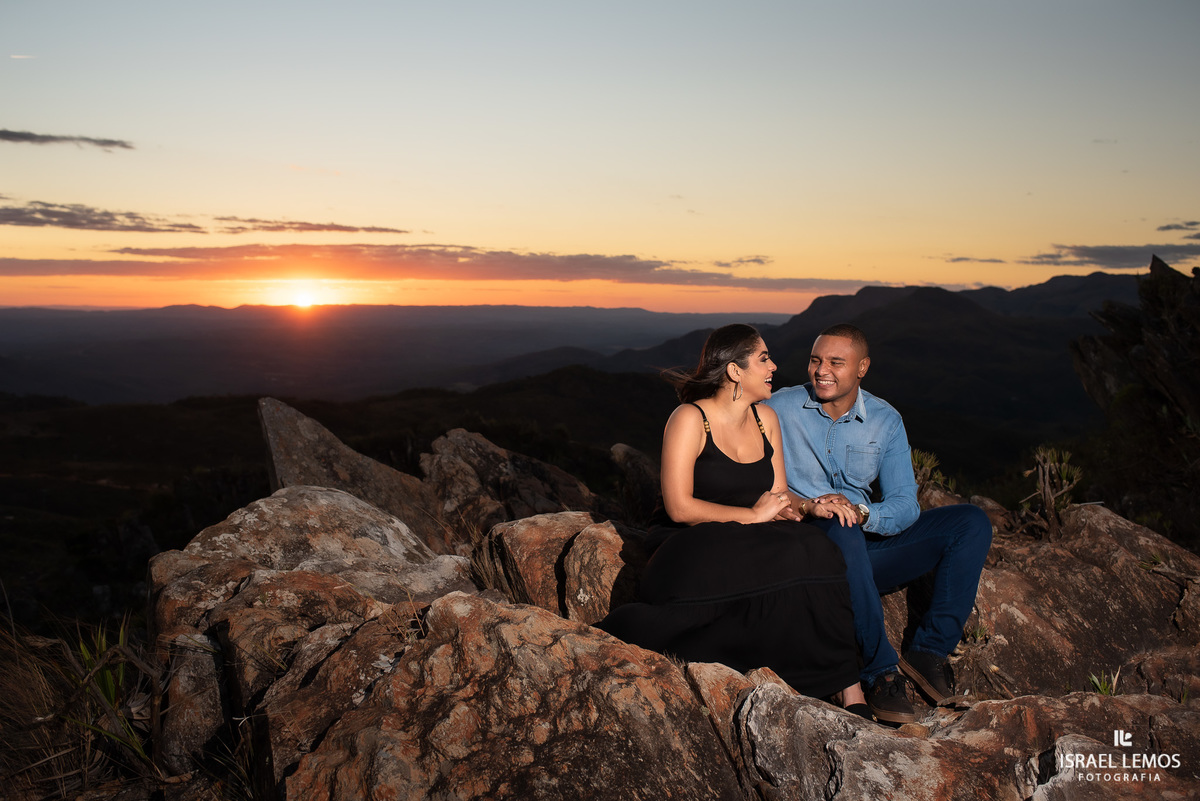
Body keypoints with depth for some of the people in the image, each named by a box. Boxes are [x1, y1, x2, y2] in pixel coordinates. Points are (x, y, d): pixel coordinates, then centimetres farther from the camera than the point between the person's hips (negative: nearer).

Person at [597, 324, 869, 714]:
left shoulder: (765, 419, 10)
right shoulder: (689, 419, -10)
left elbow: (777, 496, 13)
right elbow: (679, 508, -16)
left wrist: (811, 505, -8)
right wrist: (752, 515, -14)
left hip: (753, 546, 5)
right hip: (690, 547, -5)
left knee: (815, 553, -26)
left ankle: (847, 690, -21)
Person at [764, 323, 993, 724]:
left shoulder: (886, 421, 5)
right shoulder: (780, 409, -3)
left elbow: (905, 506, -3)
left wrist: (860, 512, -25)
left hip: (867, 549, 5)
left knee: (972, 522, -8)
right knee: (840, 529, -39)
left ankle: (930, 650, -15)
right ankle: (880, 670, -28)